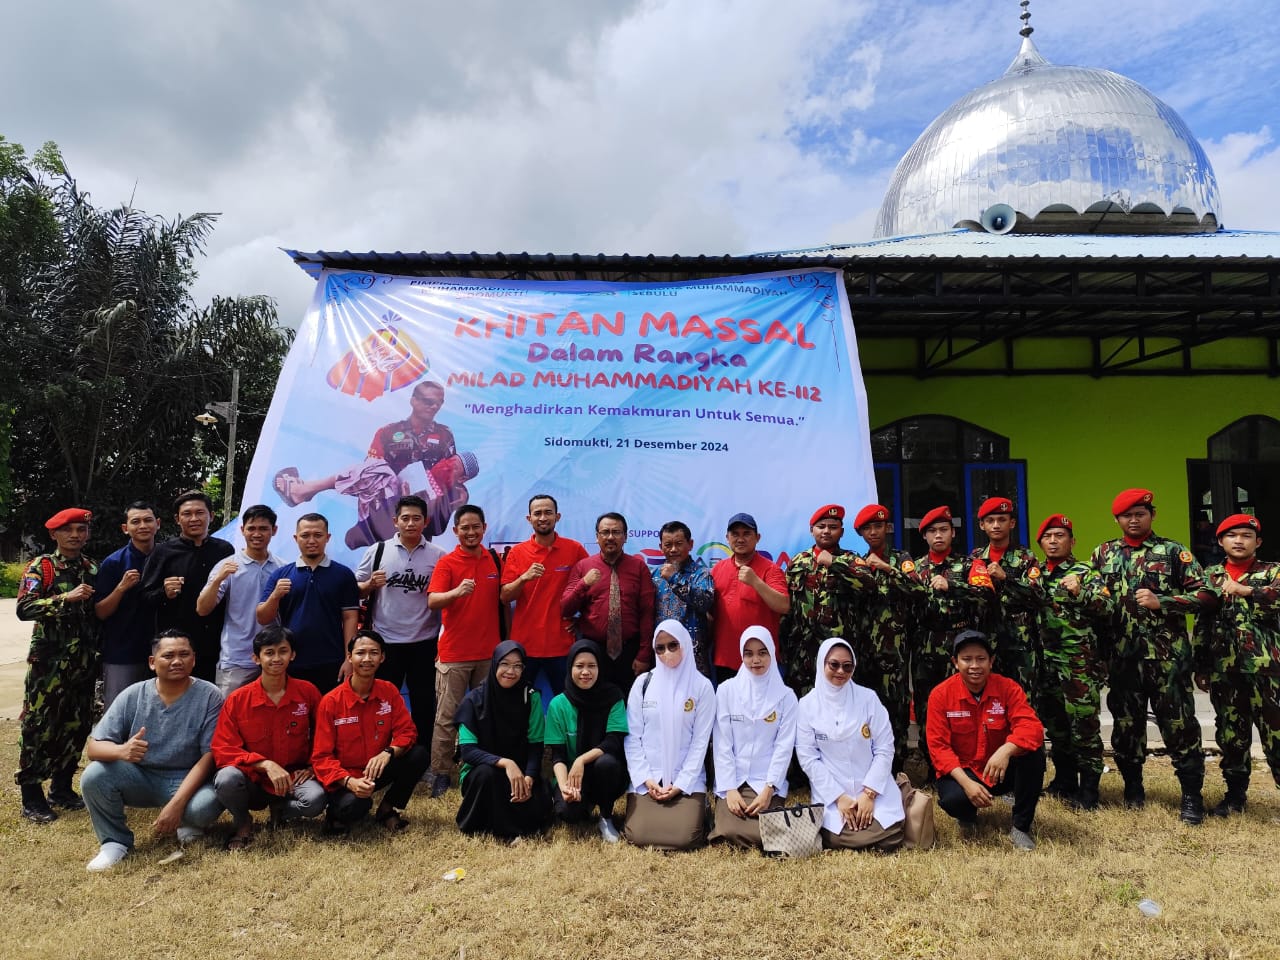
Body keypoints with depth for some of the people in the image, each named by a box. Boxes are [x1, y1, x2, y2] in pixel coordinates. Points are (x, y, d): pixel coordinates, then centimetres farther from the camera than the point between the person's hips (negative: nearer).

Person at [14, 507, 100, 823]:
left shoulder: (93, 569, 10)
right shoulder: (41, 567, -5)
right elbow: (24, 608, -17)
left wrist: (99, 653, 13)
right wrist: (66, 597, -27)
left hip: (84, 662, 5)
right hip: (49, 661, -5)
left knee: (77, 725, 9)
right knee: (39, 726, 0)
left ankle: (62, 788, 23)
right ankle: (31, 796, 11)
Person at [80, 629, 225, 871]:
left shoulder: (209, 696, -14)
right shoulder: (133, 695, -7)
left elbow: (209, 756, -16)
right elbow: (94, 746, -10)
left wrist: (176, 803, -26)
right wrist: (121, 750, -34)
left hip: (188, 780, -3)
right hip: (140, 777, 3)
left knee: (206, 805, -33)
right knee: (94, 775, -23)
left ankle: (189, 825, 6)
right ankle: (115, 841, 1)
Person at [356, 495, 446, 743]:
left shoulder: (438, 556, -1)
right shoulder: (377, 551, 1)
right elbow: (355, 591, 6)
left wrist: (445, 643, -3)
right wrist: (371, 584, -15)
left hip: (425, 643, 0)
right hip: (385, 642, 0)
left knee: (424, 703, 10)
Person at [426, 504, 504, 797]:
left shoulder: (495, 560, 7)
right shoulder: (446, 562, -4)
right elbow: (432, 601, -17)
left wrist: (506, 642, 14)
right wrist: (457, 592, -37)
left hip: (489, 652, 4)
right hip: (454, 652, -3)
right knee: (447, 715, 2)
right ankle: (441, 773, 11)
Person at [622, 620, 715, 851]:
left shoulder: (702, 686, -2)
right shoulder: (643, 683, 2)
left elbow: (701, 741, -3)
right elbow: (632, 736, 1)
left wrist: (679, 785, -9)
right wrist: (646, 780, -8)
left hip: (687, 780, -1)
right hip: (646, 780, 1)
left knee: (685, 837, -18)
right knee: (639, 835, -16)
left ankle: (696, 810, 15)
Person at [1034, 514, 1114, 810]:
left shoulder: (1086, 573, -3)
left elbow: (1108, 609, -15)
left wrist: (1081, 592, -28)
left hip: (1080, 663, -5)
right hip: (1047, 662, 6)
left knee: (1084, 726, -1)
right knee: (1054, 724, 14)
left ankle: (1088, 791, 10)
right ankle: (1064, 781, 28)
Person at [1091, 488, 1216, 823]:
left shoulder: (1172, 551, 0)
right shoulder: (1103, 553, 10)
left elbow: (1205, 593, -4)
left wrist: (1161, 601, -15)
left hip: (1168, 654, -3)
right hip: (1124, 654, 3)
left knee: (1179, 723, 1)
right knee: (1126, 722, 11)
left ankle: (1192, 795, 13)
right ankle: (1133, 786, 26)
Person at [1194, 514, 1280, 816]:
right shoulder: (1210, 576, 13)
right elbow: (1201, 623, 12)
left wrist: (1242, 589, -14)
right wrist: (1200, 666, 9)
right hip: (1224, 668, 3)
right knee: (1230, 734, 9)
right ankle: (1235, 794, 20)